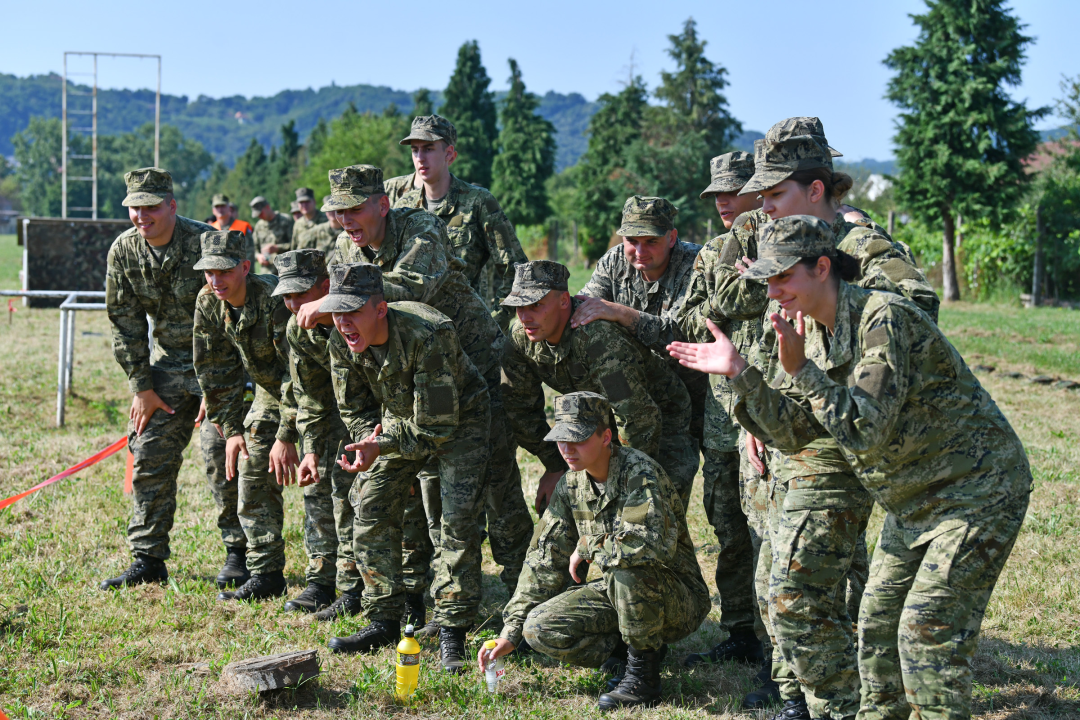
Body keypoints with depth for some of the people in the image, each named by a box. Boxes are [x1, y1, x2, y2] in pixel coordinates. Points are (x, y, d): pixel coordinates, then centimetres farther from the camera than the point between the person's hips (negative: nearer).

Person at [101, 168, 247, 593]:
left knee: (221, 457, -10)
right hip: (168, 362, 5)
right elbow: (125, 322, 3)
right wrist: (141, 386, 0)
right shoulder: (124, 251, -5)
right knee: (150, 456, 2)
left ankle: (238, 554, 4)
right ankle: (148, 559, 10)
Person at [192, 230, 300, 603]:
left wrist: (287, 436, -29)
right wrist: (230, 429, -3)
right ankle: (266, 575, 9)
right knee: (251, 474, 2)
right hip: (270, 392, 7)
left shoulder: (275, 299, -32)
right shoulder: (208, 303, -10)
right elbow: (216, 371, 0)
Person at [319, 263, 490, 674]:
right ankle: (384, 622, 11)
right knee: (371, 510, -1)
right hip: (399, 420, 6)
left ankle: (452, 633, -8)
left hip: (459, 420, -6)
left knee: (457, 520, -16)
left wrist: (382, 446, -35)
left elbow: (438, 425, -32)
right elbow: (355, 409, 0)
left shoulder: (427, 336, -37)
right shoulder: (341, 343, -18)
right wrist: (372, 440, -18)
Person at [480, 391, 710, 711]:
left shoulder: (639, 472, -22)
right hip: (619, 593, 7)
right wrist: (511, 631, 1)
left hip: (678, 599, -7)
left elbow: (655, 543, -40)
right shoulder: (571, 485, 1)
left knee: (626, 565, -37)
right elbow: (545, 560, 6)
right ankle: (639, 646, 3)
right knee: (539, 628, -13)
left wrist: (588, 548, -23)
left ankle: (643, 674, -17)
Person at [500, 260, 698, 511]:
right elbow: (520, 405, -1)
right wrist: (555, 465, 0)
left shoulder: (600, 337, -39)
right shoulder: (520, 336, -16)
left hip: (660, 417, -6)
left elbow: (639, 417, -37)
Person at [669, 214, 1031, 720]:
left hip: (975, 491, -9)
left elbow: (866, 430, -30)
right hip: (913, 501, 9)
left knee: (927, 631, -12)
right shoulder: (818, 333, 4)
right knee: (877, 623, 11)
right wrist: (739, 373, -5)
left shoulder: (884, 319, -24)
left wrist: (801, 369, -29)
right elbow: (795, 432, 3)